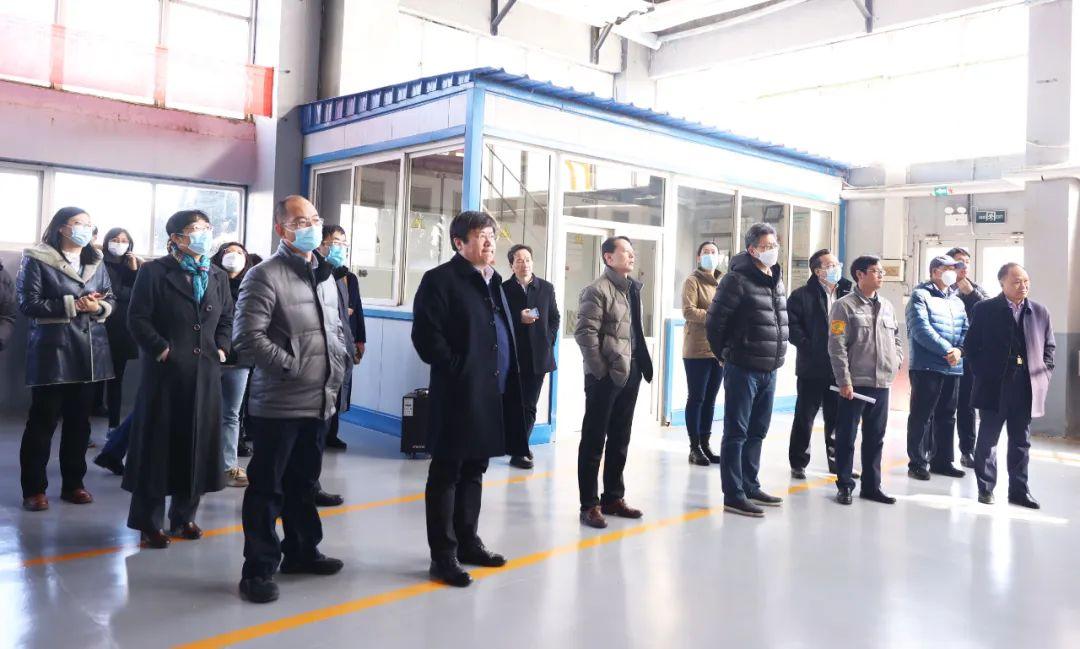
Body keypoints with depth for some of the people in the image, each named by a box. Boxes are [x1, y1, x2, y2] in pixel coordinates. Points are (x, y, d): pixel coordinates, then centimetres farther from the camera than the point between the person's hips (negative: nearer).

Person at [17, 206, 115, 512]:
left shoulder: (96, 263, 13)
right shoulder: (37, 260, -4)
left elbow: (111, 298, 12)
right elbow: (28, 303, -11)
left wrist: (98, 307, -10)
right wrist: (72, 305, -18)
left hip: (88, 351, 5)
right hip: (52, 350, -5)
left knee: (80, 420, 11)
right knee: (43, 420, 1)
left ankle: (73, 483, 21)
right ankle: (33, 489, 11)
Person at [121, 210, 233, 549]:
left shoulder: (218, 276, 14)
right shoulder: (154, 271, -2)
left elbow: (227, 319, 15)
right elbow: (138, 319, -7)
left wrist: (221, 349, 1)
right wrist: (161, 349, -13)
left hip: (205, 372, 5)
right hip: (165, 371, -5)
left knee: (197, 443, 8)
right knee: (158, 443, 1)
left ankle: (184, 516, 22)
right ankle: (150, 522, 12)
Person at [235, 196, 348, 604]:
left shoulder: (325, 277, 14)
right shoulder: (265, 276, -11)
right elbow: (247, 338, -18)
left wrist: (336, 369, 9)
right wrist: (293, 367, -15)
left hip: (319, 402, 7)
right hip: (278, 404, -7)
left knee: (304, 483, 19)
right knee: (267, 489, 2)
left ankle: (301, 552, 33)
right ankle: (258, 569, 12)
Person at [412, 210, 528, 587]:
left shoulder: (494, 282, 18)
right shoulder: (440, 280, -8)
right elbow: (426, 336, -16)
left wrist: (507, 379, 11)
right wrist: (457, 370, -13)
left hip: (492, 395, 8)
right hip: (458, 396, -8)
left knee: (474, 471, 17)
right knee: (446, 474, 2)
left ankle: (468, 541, 29)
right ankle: (443, 555, 10)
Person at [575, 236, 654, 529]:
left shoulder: (632, 288, 14)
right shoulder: (598, 289, -12)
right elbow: (585, 332, -18)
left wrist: (642, 364, 10)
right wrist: (600, 370, -17)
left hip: (630, 374, 8)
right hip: (606, 376, -8)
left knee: (620, 440, 15)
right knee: (594, 441, 1)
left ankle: (613, 498, 26)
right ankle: (589, 505, 8)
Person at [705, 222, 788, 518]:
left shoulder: (778, 281, 11)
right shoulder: (738, 279, -13)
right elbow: (714, 321, -12)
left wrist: (775, 355, 14)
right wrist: (727, 354, -1)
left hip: (769, 370, 8)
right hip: (743, 369, -8)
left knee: (757, 432, 16)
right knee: (736, 433, -1)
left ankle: (750, 486, 28)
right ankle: (733, 495, 5)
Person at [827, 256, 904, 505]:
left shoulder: (887, 306, 13)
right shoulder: (845, 305, -7)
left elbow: (896, 338, 21)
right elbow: (837, 347, -12)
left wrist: (895, 363, 5)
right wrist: (844, 381, -16)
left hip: (882, 384, 6)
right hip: (855, 383, -6)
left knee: (875, 438, 12)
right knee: (847, 437, 3)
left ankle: (871, 486, 23)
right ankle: (845, 486, 14)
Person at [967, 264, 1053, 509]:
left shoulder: (1041, 312, 8)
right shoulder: (985, 309, -3)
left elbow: (1050, 348, 13)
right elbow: (971, 346, -1)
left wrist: (1043, 377, 4)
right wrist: (983, 375, -6)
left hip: (1027, 389, 3)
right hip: (994, 387, -3)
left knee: (1021, 442, 10)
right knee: (988, 439, 4)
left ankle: (1019, 490, 19)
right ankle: (985, 487, 15)